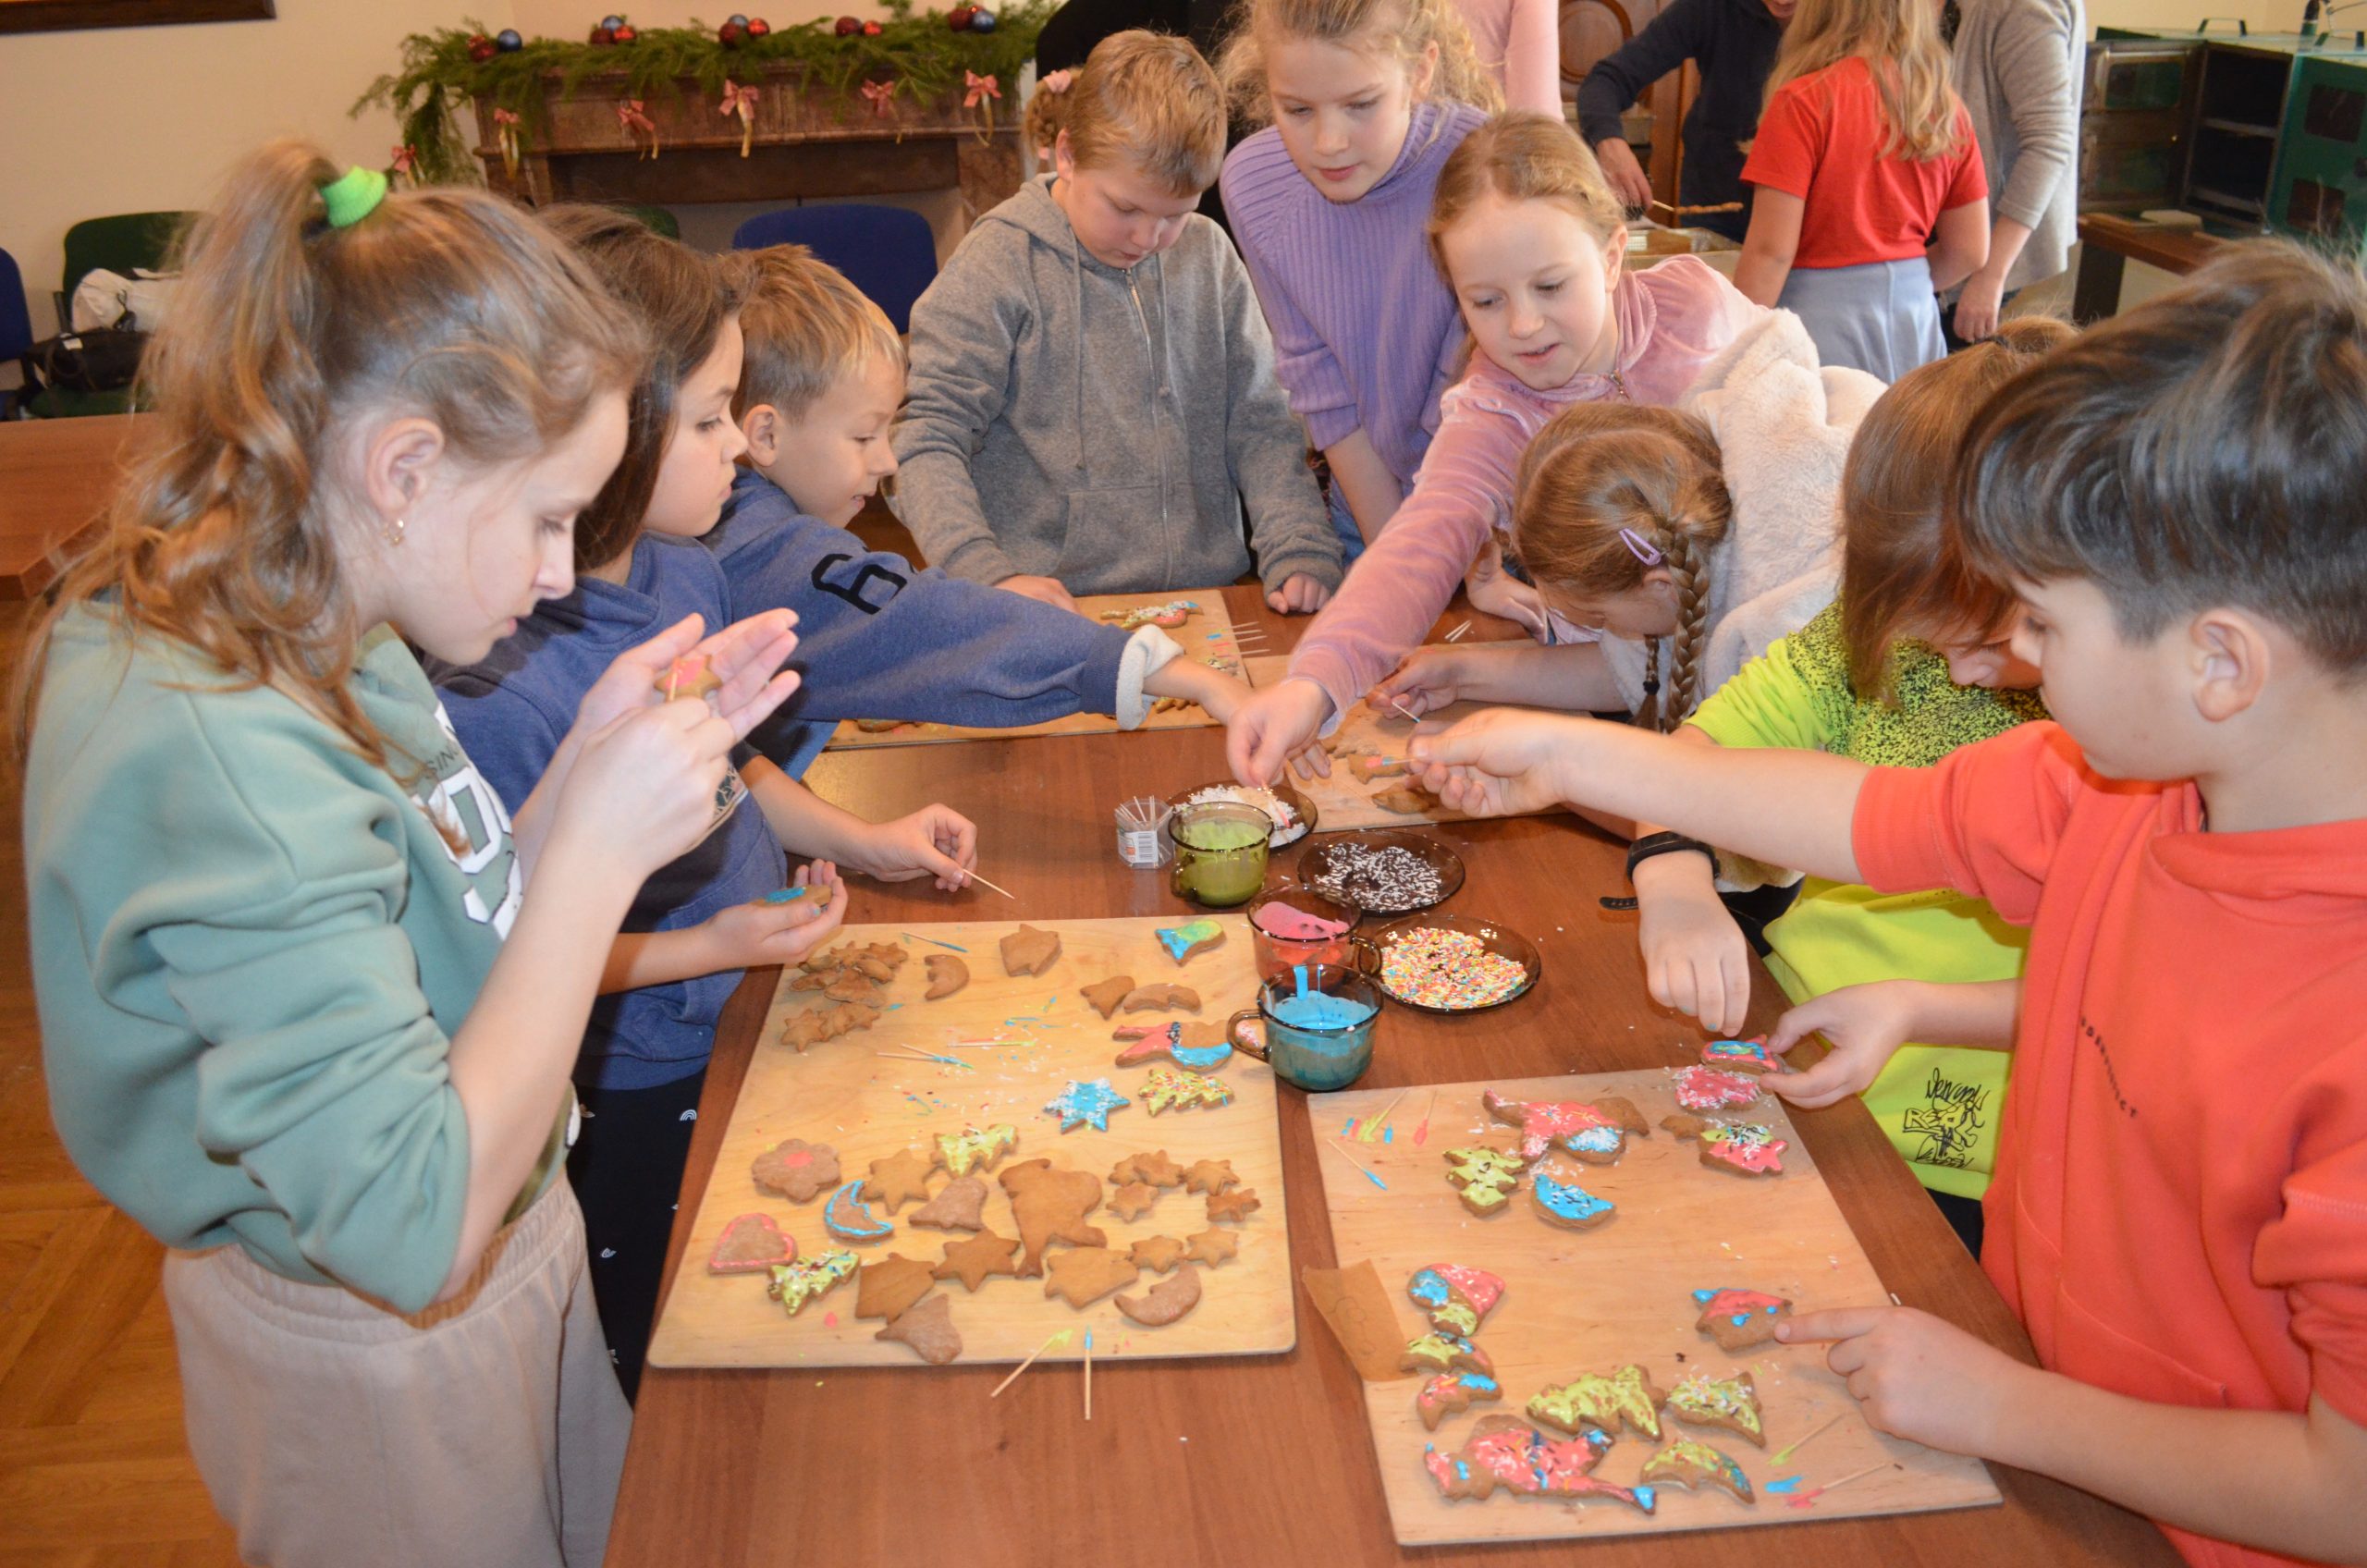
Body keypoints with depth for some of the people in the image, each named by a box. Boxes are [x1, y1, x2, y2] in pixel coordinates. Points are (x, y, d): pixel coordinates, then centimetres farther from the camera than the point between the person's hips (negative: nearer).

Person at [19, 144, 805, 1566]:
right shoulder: (215, 750, -34)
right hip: (383, 1358, -8)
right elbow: (418, 1228, -35)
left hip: (501, 1243, 8)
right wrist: (599, 847, -31)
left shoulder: (322, 636, -5)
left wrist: (596, 761, -9)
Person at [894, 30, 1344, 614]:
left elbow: (1259, 423, 9)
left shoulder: (1208, 256, 9)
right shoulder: (999, 265, -5)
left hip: (1209, 598, 3)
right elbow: (924, 441, -9)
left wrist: (1302, 551, -7)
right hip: (1056, 613, -3)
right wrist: (992, 576, -24)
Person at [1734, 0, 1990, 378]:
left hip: (1821, 320, -5)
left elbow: (1771, 251, -14)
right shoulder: (1946, 109, 6)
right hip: (1916, 327, 6)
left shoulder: (1806, 101, -11)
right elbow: (1970, 252, 9)